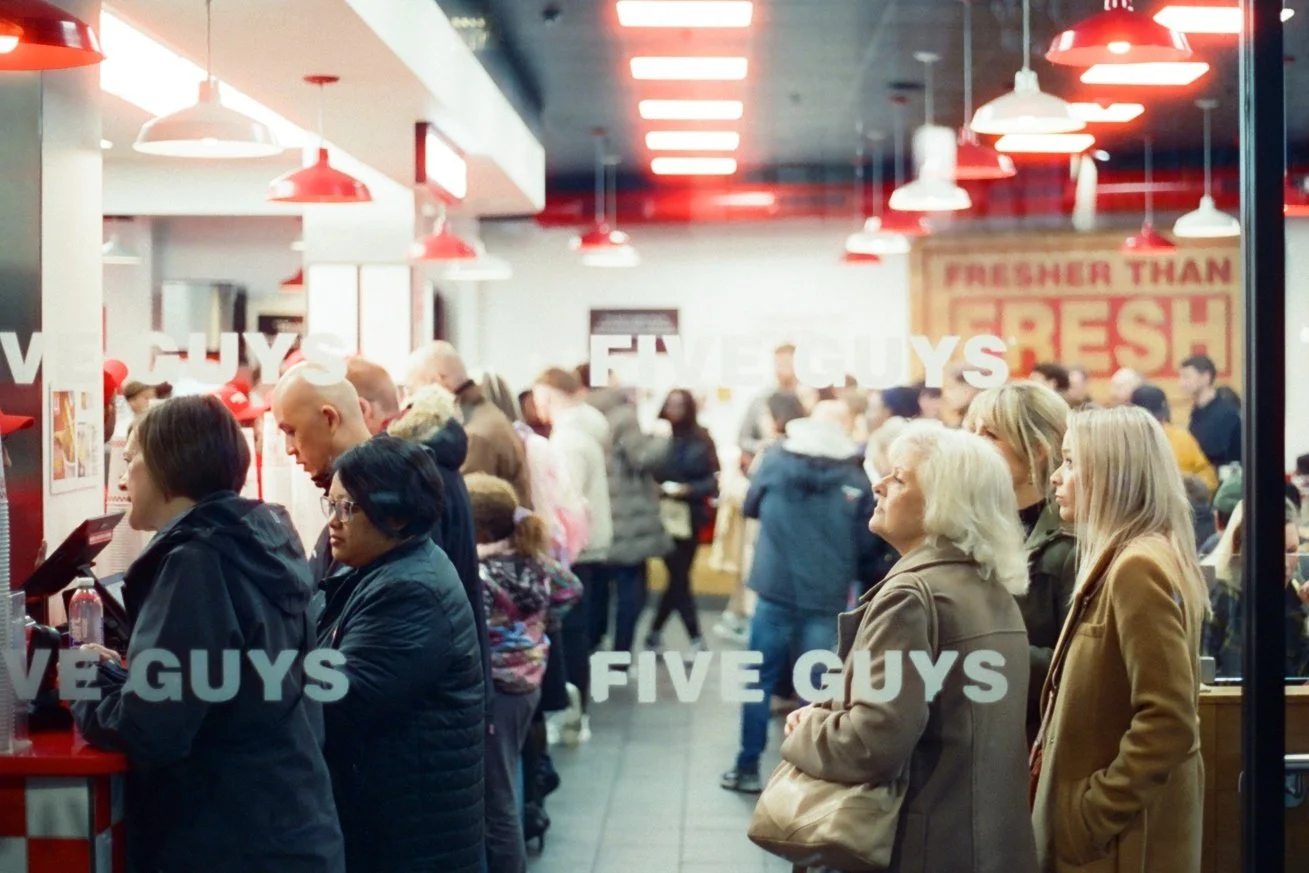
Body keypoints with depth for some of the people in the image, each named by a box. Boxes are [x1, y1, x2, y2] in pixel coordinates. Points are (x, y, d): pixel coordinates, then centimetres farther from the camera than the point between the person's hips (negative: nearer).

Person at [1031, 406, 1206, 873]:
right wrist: (1086, 808, 13)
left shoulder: (1138, 568, -19)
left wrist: (1094, 814, -19)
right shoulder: (1122, 561, 13)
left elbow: (1169, 724, -25)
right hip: (1117, 827, 10)